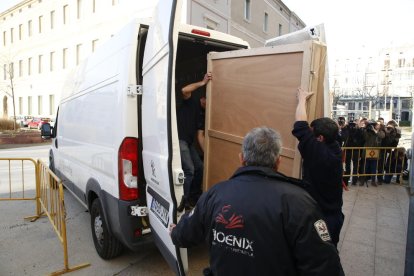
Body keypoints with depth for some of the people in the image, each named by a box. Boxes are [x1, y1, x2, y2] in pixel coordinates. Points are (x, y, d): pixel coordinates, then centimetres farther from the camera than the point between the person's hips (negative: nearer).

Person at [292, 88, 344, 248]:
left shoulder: (317, 152, -26)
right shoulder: (335, 149, -6)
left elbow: (300, 126, -21)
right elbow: (327, 127, 6)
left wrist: (302, 99, -5)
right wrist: (304, 100, 13)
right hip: (334, 216, 7)